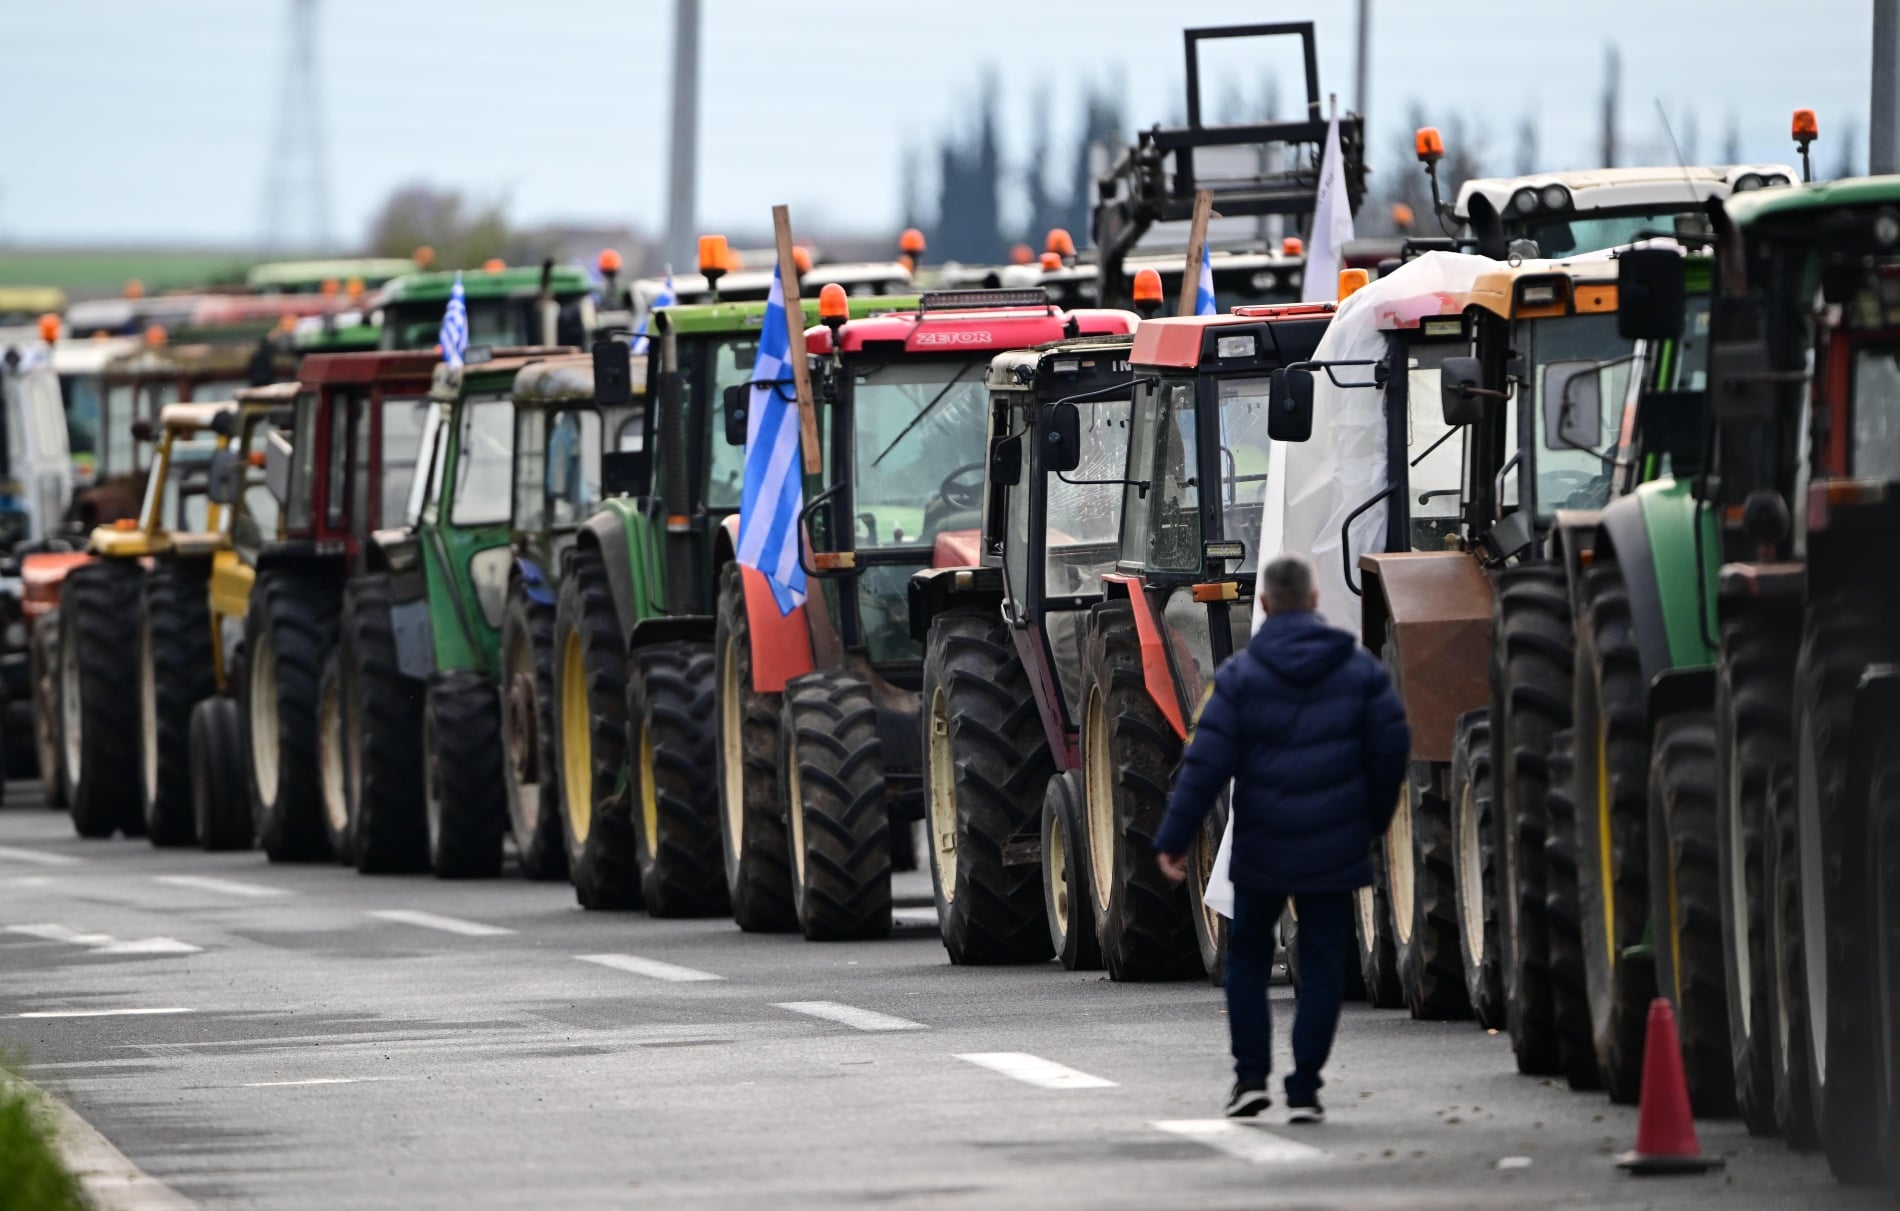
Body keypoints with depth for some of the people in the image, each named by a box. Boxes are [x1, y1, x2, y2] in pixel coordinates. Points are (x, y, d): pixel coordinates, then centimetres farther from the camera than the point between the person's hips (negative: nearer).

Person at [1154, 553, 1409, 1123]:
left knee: (1247, 955, 16)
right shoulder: (1359, 670, 1)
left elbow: (1207, 763, -10)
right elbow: (1391, 748, 3)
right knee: (1322, 965, 5)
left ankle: (1251, 1075, 8)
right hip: (1335, 850, 1)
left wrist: (1173, 839, -7)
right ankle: (1305, 1087, -1)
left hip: (1261, 847, -1)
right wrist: (1375, 819, 18)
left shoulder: (1241, 675, -6)